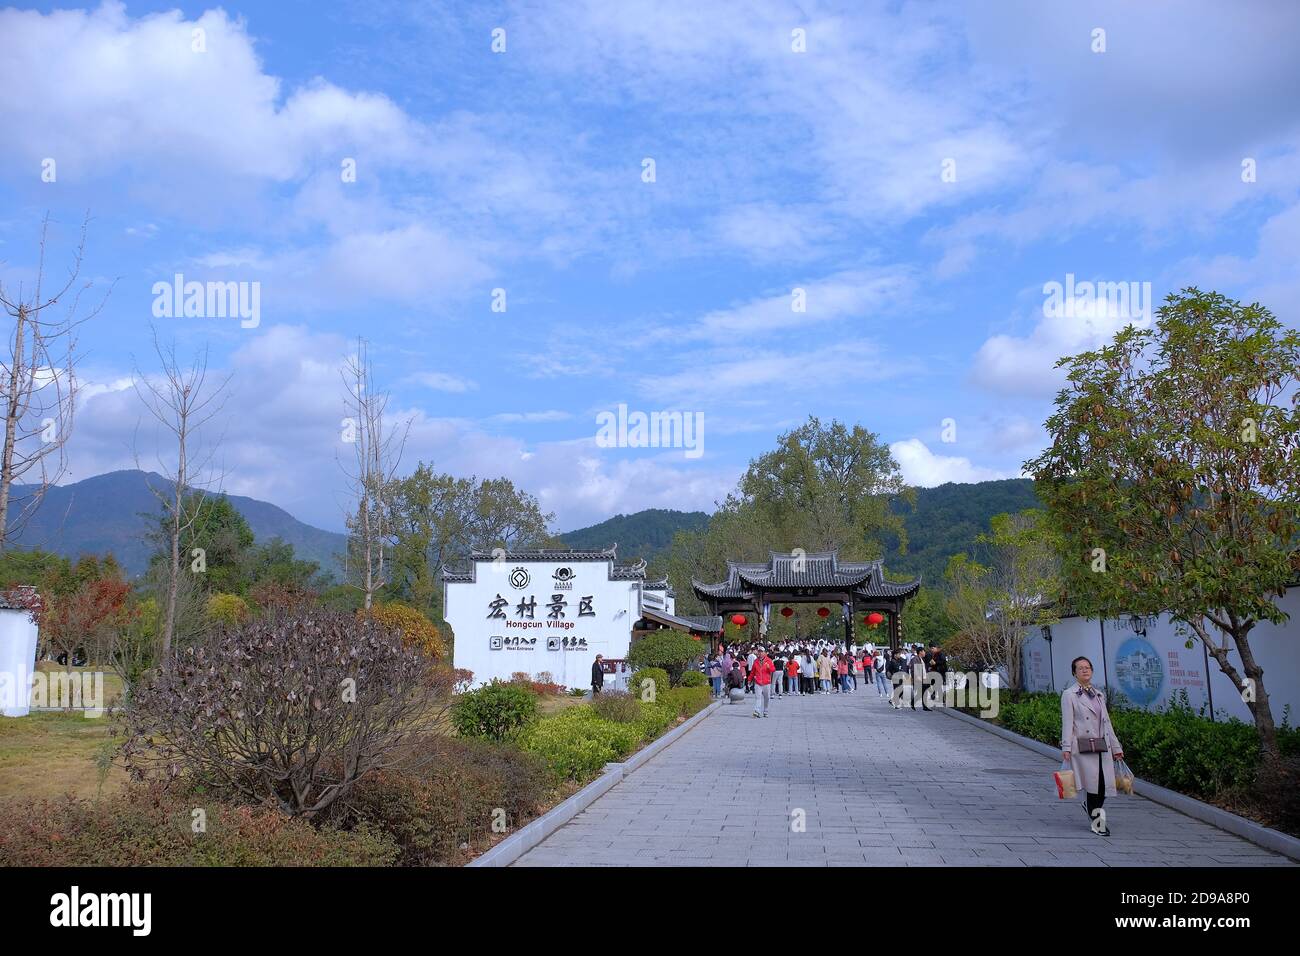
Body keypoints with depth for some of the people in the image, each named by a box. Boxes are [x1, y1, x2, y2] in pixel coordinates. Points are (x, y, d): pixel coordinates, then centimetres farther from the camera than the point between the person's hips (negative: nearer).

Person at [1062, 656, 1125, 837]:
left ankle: (1091, 807, 28)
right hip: (1082, 747, -5)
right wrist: (1066, 748, -14)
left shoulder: (1099, 695, 17)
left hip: (1103, 747, 5)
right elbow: (1067, 724, -7)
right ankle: (1097, 821, 12)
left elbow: (1107, 723, 19)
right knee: (1093, 784, -6)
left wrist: (1116, 747, 17)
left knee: (1105, 784, -1)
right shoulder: (1069, 695, -1)